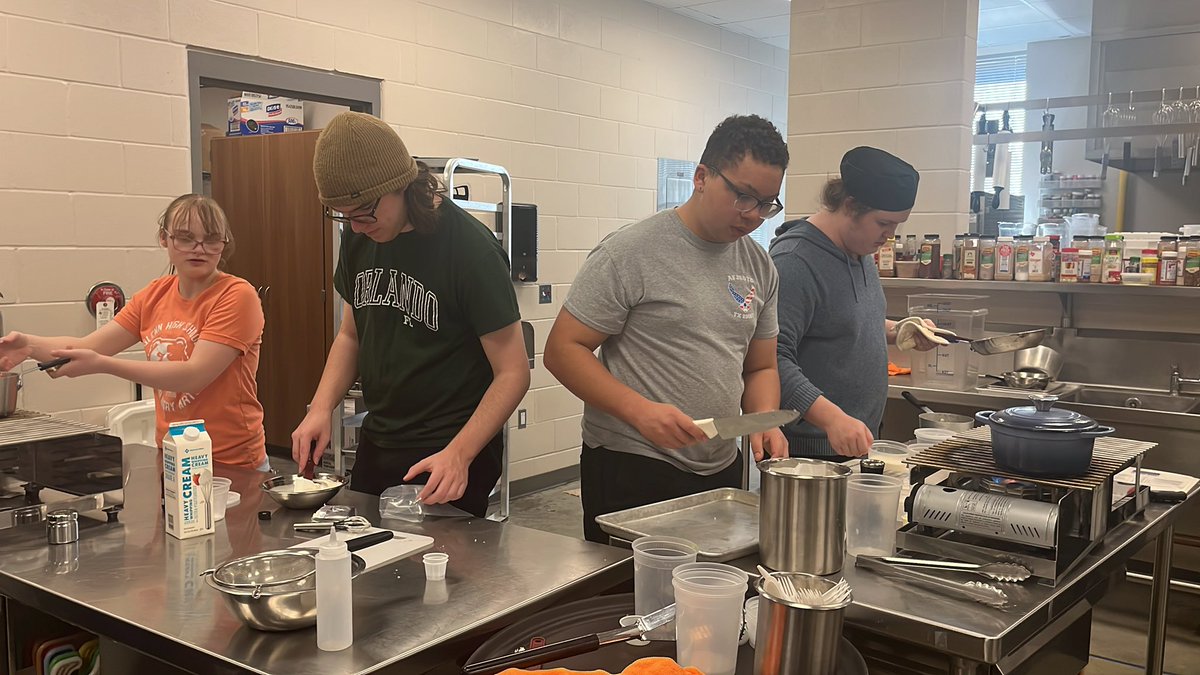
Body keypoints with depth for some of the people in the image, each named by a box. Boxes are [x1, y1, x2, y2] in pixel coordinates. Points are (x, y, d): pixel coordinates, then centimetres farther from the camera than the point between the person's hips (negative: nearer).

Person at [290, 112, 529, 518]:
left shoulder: (470, 249, -19)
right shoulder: (359, 238, 1)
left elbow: (513, 372, -17)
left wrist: (459, 454, -28)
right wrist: (321, 408, -3)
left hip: (449, 458, -6)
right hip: (376, 446, 7)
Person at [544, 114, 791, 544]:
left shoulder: (759, 267, 8)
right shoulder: (629, 253, -11)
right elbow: (563, 350, -12)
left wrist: (764, 419, -5)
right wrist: (640, 410, -24)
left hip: (721, 471, 6)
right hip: (631, 471, -6)